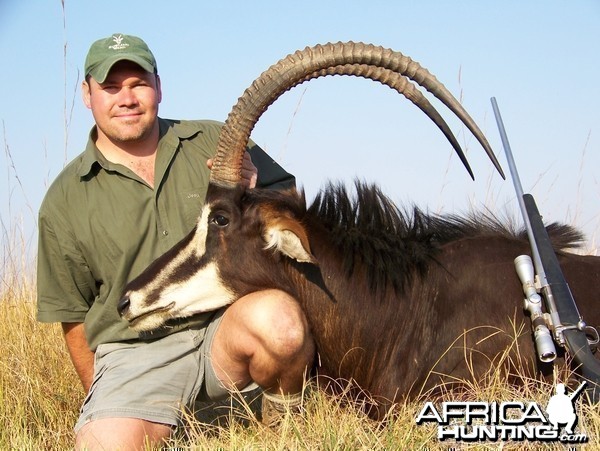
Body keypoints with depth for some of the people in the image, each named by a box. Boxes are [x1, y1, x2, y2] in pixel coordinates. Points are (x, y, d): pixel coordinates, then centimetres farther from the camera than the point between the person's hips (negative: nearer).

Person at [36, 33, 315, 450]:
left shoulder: (216, 145, 9)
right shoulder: (65, 201, 8)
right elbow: (74, 316, 13)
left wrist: (253, 193, -7)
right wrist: (104, 403, 15)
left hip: (231, 322, 0)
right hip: (135, 353, 0)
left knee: (277, 316, -34)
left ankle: (288, 411, -2)